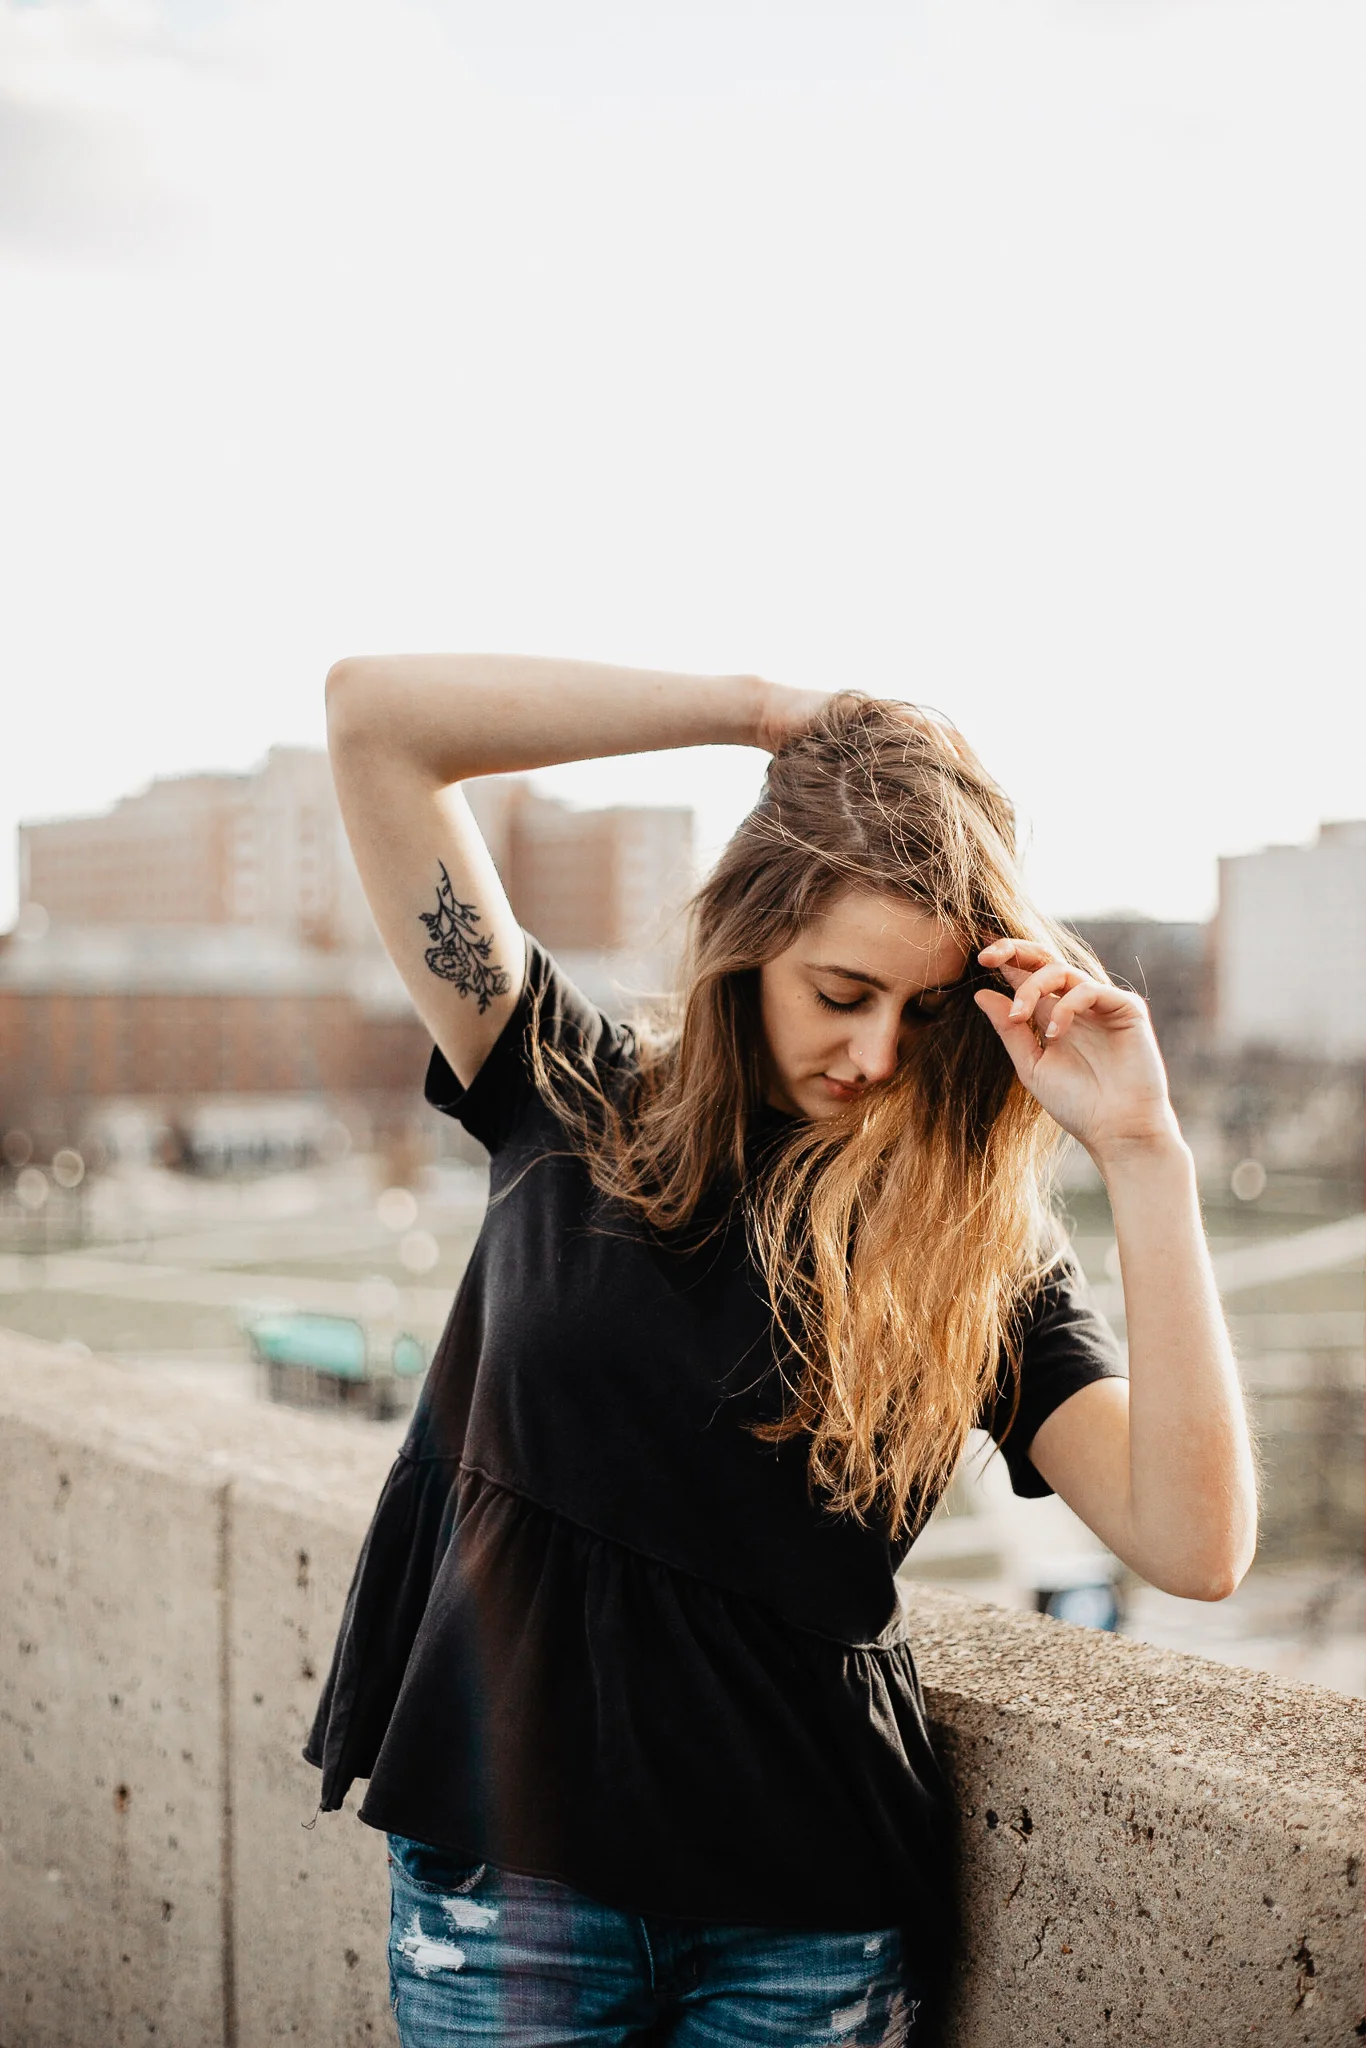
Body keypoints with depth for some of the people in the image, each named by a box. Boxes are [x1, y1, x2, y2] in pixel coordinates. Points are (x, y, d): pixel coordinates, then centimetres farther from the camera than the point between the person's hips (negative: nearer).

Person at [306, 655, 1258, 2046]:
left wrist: (1140, 1149, -20)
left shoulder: (984, 1236, -3)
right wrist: (766, 715, -12)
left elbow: (1196, 1544, -17)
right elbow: (373, 713, -8)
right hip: (509, 1866, 0)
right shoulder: (573, 1103, -3)